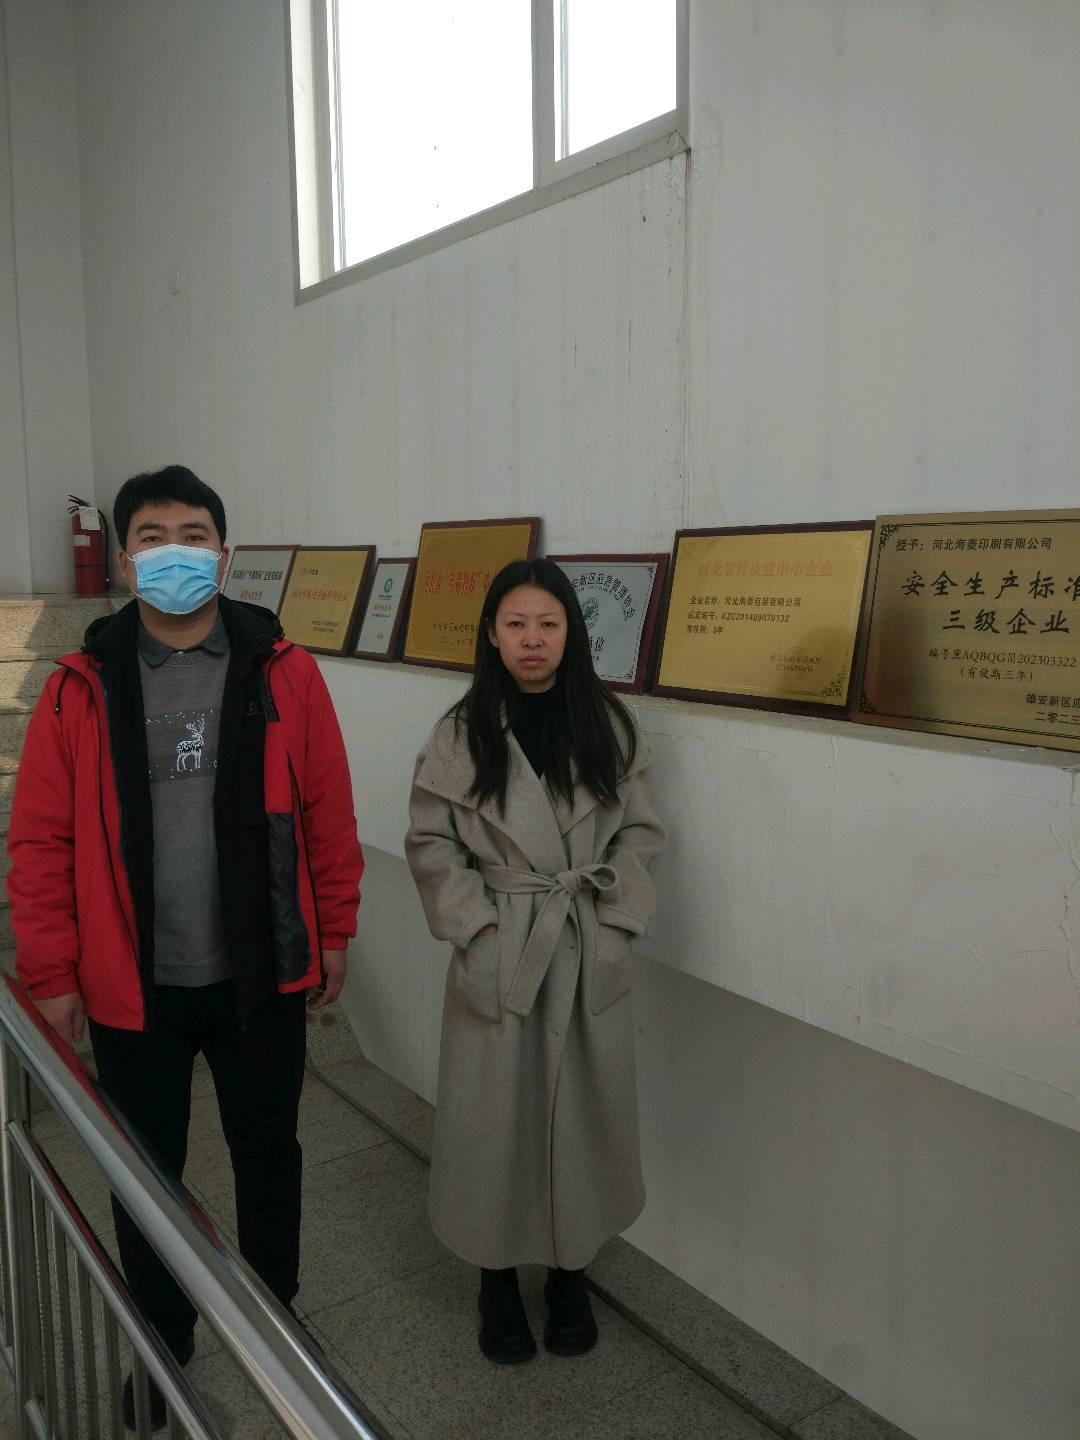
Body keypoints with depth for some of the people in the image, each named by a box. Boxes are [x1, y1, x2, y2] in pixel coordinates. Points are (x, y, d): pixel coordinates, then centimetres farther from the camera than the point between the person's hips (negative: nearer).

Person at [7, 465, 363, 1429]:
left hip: (261, 976, 0)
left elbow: (328, 815, -2)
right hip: (132, 985, 0)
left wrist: (333, 932, 1)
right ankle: (162, 1339, 42)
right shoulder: (80, 689, -6)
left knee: (268, 1150, 18)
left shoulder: (285, 674, -6)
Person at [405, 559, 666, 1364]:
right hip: (497, 956, -1)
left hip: (591, 956, 2)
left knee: (583, 1115, 13)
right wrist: (477, 923, -10)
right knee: (494, 1120, 9)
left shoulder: (609, 725, -1)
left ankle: (570, 1273, 36)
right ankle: (499, 1279, 32)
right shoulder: (464, 732, -5)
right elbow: (431, 843, -2)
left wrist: (612, 916, -7)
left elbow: (640, 832, 3)